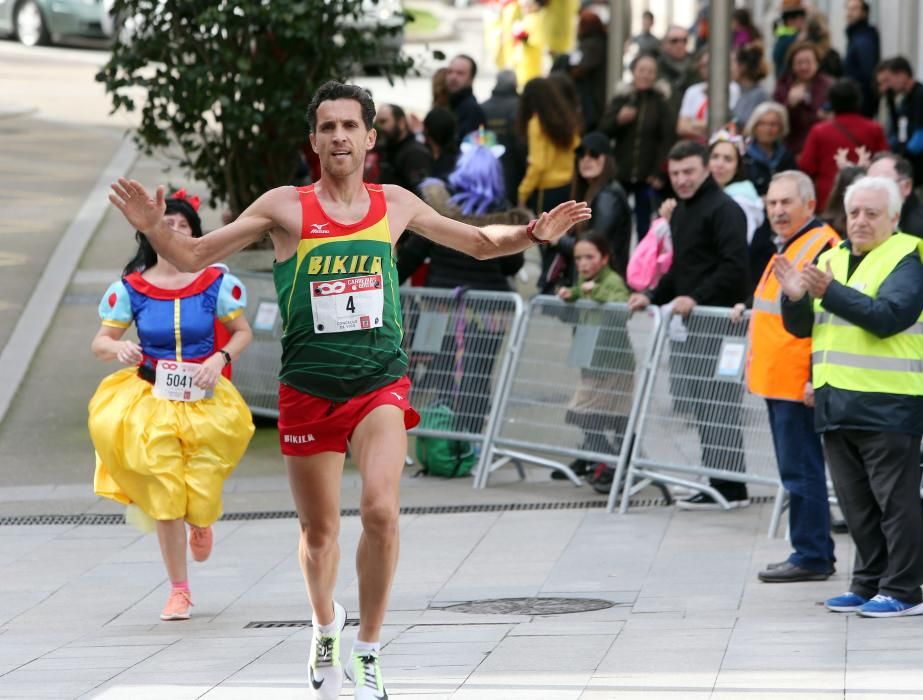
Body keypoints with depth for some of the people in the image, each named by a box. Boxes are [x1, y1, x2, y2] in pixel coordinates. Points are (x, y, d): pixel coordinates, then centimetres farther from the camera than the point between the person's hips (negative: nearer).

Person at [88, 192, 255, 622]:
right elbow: (100, 342, 0)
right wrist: (118, 349, -23)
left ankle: (200, 520, 39)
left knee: (201, 500, -2)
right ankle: (179, 590, 14)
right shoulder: (132, 288, -3)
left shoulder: (216, 283, -4)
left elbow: (243, 332, 5)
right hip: (152, 401, 0)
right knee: (165, 502, -2)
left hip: (205, 400, 0)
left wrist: (221, 358, -14)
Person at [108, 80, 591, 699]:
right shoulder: (285, 207, -2)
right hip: (308, 388, 0)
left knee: (381, 509, -22)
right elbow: (192, 257, 0)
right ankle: (326, 627, 42)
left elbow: (480, 242, 21)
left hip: (380, 384, 0)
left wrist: (532, 235, 2)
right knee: (319, 531, 11)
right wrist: (155, 229, -21)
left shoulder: (395, 205, 6)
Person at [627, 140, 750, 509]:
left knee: (717, 403, -8)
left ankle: (729, 488, -5)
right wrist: (652, 297, 12)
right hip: (687, 322, 9)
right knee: (692, 400, 7)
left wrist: (696, 298, -21)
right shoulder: (680, 211, 20)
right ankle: (718, 479, 11)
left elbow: (734, 267, -17)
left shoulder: (724, 210, -9)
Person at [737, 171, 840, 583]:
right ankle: (815, 553, 19)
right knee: (797, 471, 13)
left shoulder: (822, 250, -14)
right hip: (777, 382, 10)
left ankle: (811, 556, -3)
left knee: (801, 471, -7)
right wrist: (755, 367, 25)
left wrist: (818, 379, -22)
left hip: (800, 387, -10)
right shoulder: (787, 249, 18)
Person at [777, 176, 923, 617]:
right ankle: (868, 584, 20)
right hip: (835, 401, 7)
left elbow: (887, 315, -21)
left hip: (886, 403, -7)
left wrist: (830, 292, -28)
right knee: (856, 503, 12)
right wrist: (796, 298, -6)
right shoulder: (832, 258, 17)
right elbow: (800, 327, 16)